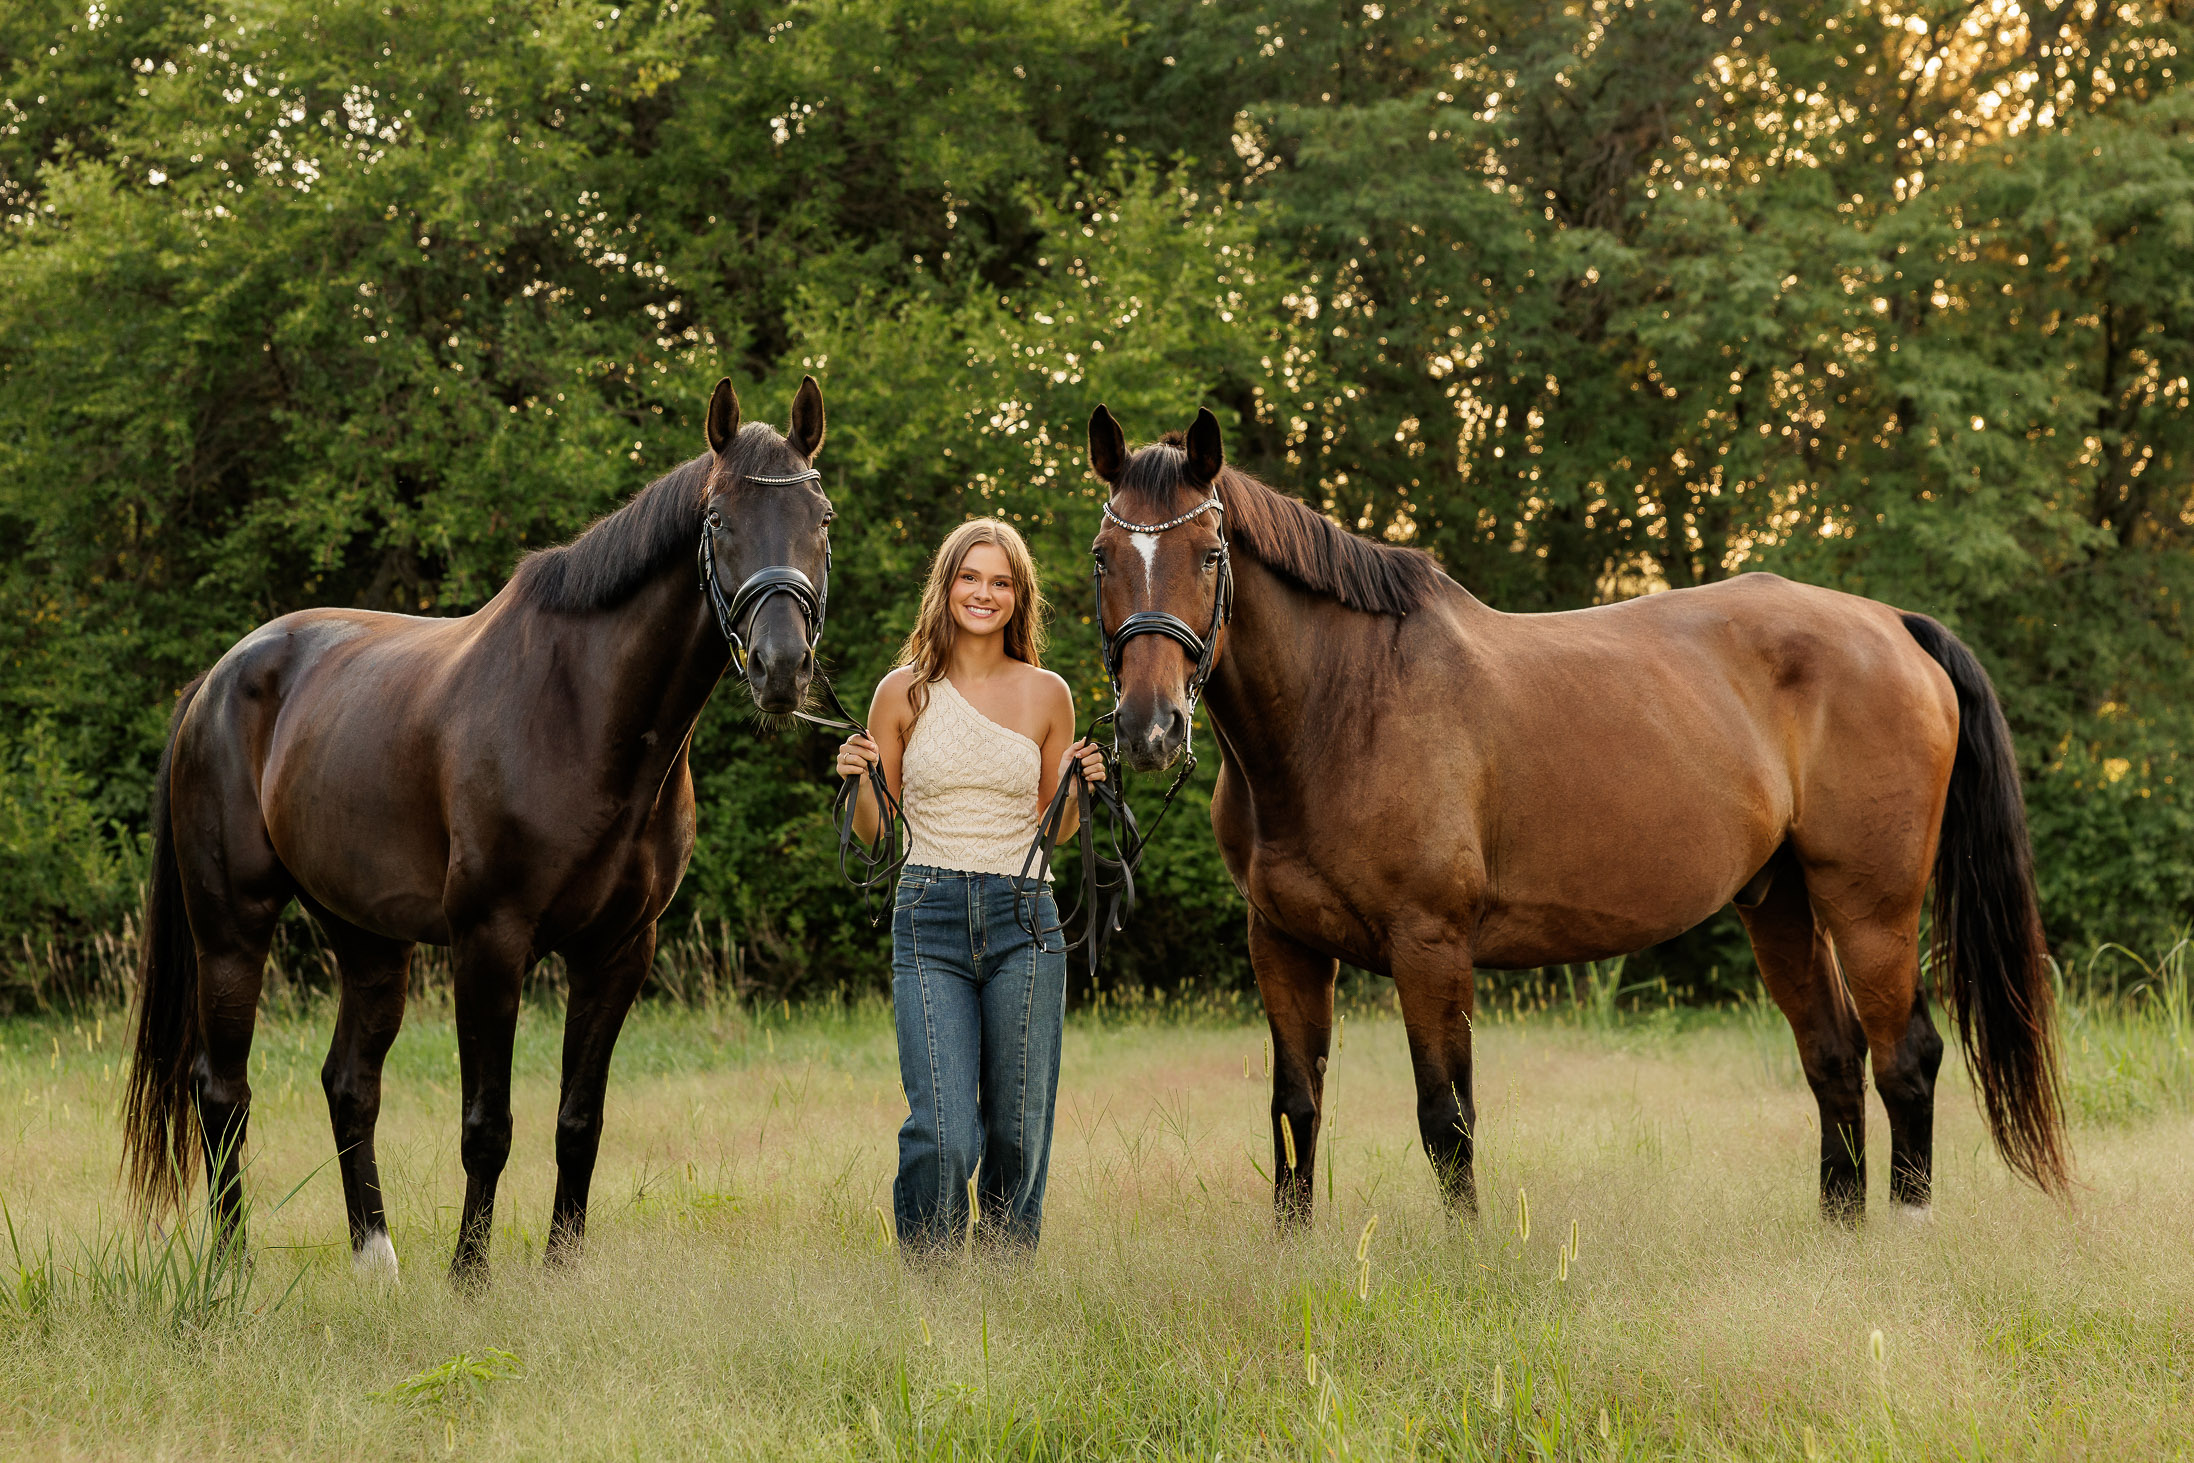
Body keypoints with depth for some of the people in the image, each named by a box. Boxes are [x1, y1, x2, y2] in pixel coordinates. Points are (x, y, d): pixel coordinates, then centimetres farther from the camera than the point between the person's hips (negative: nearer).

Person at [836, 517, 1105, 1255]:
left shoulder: (1047, 695, 7)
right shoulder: (904, 692, 4)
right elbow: (872, 831, 10)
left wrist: (1081, 785, -4)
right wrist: (858, 781, -10)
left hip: (1023, 920, 2)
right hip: (930, 920, -2)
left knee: (1018, 1134, 4)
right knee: (942, 1138, -13)